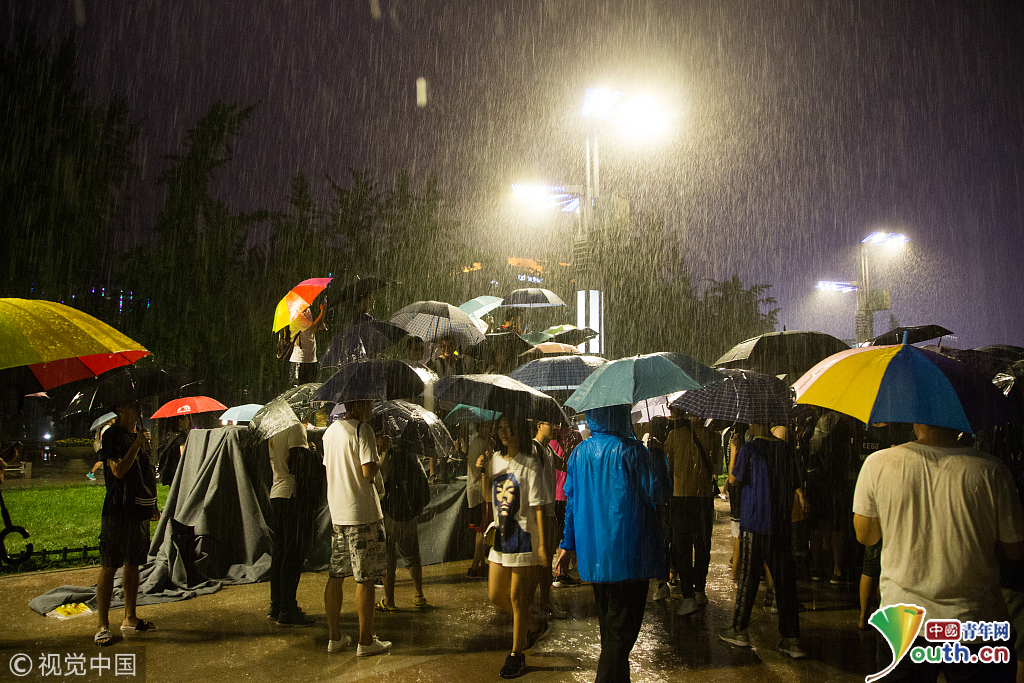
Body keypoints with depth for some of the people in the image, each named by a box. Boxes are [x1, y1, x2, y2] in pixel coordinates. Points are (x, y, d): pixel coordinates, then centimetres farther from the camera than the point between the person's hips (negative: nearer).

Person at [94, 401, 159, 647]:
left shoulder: (140, 434, 15)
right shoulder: (113, 435, -8)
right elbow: (119, 471, -17)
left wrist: (153, 505, 22)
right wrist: (136, 444, -20)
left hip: (140, 510, 8)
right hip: (118, 510, -8)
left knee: (133, 564, 13)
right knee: (109, 567, -3)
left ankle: (130, 618, 22)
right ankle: (103, 626, 2)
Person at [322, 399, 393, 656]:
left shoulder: (330, 432, 11)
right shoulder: (362, 429, -13)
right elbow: (369, 471, -20)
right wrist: (384, 450, -3)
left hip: (337, 512, 8)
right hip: (362, 513, -8)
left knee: (336, 575, 13)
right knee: (365, 578, 0)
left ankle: (334, 637, 22)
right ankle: (366, 642, 7)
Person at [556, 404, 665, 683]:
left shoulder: (579, 452, 5)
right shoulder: (631, 451, -14)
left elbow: (571, 500, 10)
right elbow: (654, 492, -10)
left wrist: (568, 544, 17)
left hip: (592, 554, 7)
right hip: (627, 554, -6)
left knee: (608, 625, 21)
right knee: (621, 629, 1)